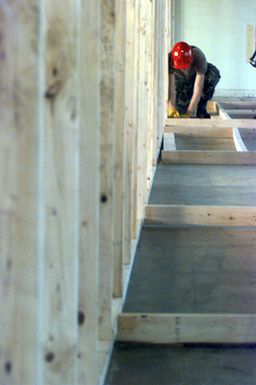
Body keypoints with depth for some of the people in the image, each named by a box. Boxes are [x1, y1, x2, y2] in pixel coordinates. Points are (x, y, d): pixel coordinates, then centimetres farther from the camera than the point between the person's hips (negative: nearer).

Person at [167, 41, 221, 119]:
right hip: (181, 78, 1)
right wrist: (171, 108, -55)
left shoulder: (199, 57, -42)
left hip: (199, 75, -1)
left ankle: (201, 111, -22)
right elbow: (170, 87, -39)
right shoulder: (170, 59, -36)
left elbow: (198, 89, -45)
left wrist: (189, 113, -51)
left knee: (213, 74, -35)